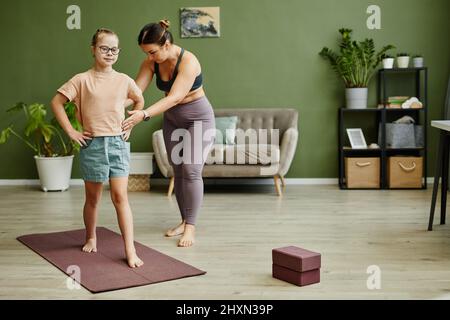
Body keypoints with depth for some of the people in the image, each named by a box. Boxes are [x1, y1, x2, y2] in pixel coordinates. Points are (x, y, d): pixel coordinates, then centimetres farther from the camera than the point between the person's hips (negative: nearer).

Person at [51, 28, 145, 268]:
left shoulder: (124, 81, 3)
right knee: (92, 198, 13)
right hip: (92, 144, -1)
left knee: (120, 196, -6)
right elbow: (56, 102, -2)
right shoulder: (82, 80, -4)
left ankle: (130, 250, -7)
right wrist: (70, 131, -5)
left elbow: (139, 101, 21)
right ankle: (91, 238, 36)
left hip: (118, 142, 1)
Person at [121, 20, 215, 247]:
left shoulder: (188, 62, -29)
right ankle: (184, 221, 17)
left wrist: (144, 114, -48)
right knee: (178, 171, 7)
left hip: (198, 119, -6)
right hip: (172, 120, 6)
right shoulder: (151, 63, -10)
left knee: (191, 171, -13)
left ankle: (190, 227, -9)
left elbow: (174, 97, -38)